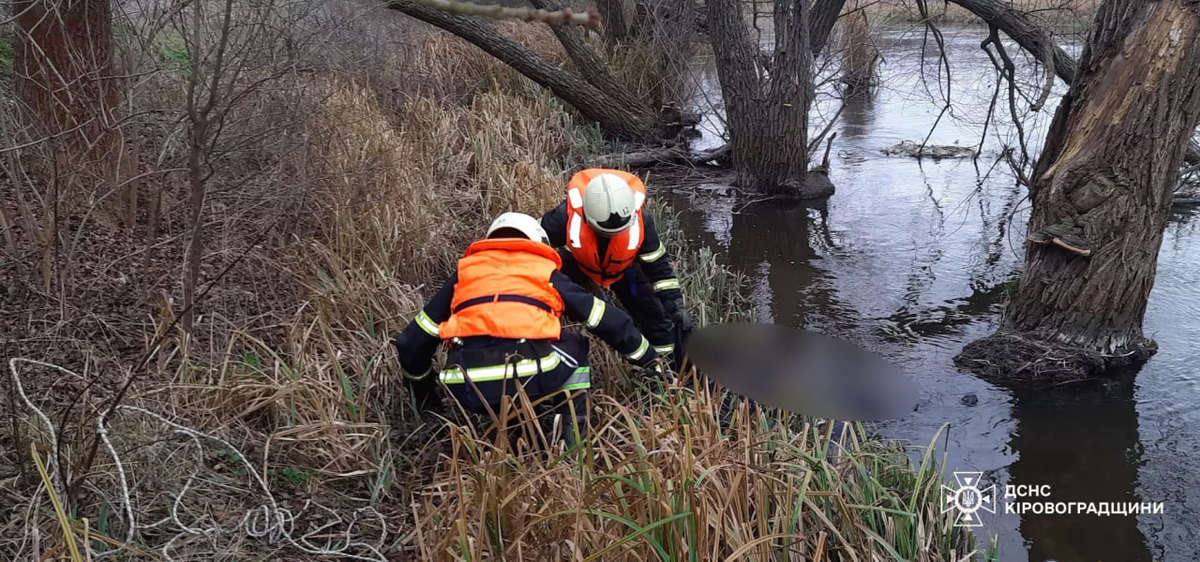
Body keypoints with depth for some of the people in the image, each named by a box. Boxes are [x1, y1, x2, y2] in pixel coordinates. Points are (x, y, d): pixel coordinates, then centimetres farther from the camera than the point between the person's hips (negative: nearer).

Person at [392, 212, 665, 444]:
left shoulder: (464, 272, 26)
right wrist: (650, 360, 39)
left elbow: (413, 340, 26)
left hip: (467, 392, 2)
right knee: (574, 346, 29)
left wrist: (423, 391, 42)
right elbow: (609, 321, 26)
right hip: (529, 380, -2)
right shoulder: (546, 272, 23)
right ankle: (574, 437, 18)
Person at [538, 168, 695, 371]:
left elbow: (659, 266, -20)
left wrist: (676, 305, -22)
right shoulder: (568, 216, -40)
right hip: (576, 262, 0)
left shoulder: (639, 220, -35)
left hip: (623, 266, 0)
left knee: (655, 317, -2)